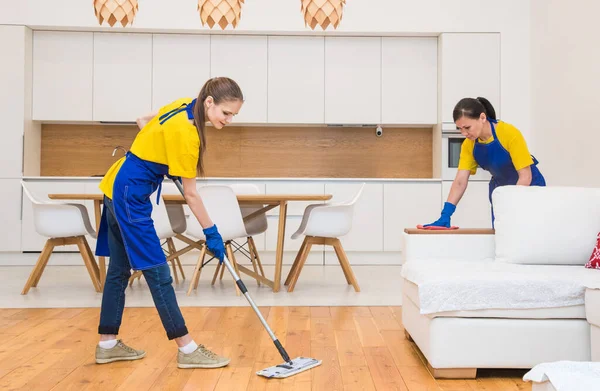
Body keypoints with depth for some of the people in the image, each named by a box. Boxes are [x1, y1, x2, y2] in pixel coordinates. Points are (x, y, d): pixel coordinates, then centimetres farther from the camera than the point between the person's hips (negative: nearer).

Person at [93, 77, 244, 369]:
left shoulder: (185, 105, 1)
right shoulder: (186, 132, -24)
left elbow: (144, 122, 17)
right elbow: (190, 194, -17)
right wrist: (211, 232, -9)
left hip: (117, 187, 10)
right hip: (130, 194, -10)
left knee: (119, 270, 13)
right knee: (157, 273, -6)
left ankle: (107, 344, 22)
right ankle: (187, 350, 0)